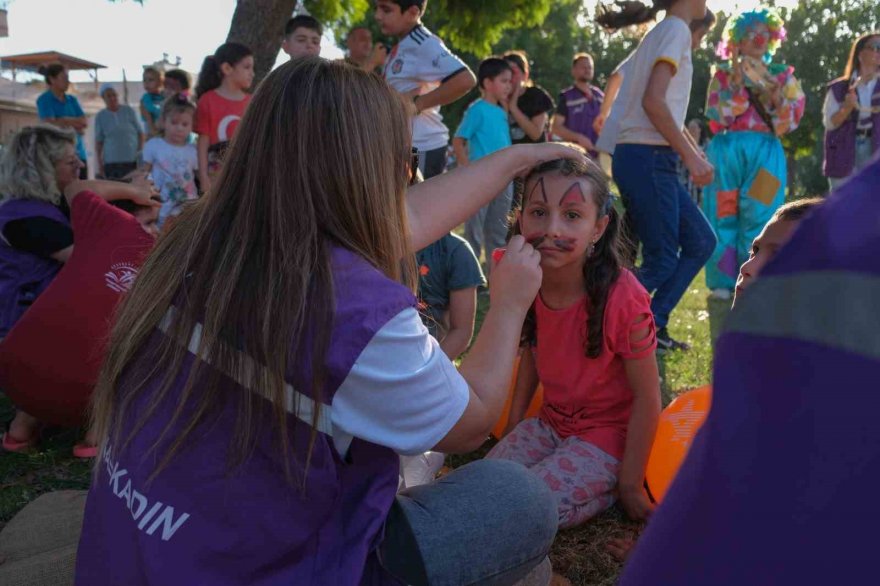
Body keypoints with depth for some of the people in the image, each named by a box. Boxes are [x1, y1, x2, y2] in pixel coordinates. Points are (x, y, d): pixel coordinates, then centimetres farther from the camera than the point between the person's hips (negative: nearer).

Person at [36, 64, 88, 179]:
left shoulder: (72, 100, 16)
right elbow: (51, 124, -12)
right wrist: (75, 125, -6)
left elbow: (85, 122, 5)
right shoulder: (44, 100, -1)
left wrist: (66, 120, -10)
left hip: (79, 154, 6)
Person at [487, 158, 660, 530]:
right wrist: (514, 425, 7)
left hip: (607, 435, -6)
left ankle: (606, 490, 6)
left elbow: (646, 396, -19)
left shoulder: (623, 299, -28)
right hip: (551, 423, 6)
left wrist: (629, 485, -14)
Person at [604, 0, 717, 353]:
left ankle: (651, 326, 15)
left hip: (647, 158, 9)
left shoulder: (663, 32, 22)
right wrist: (690, 155, -16)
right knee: (662, 261, -3)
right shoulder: (675, 29, -7)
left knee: (700, 242, 13)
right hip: (648, 159, -9)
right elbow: (653, 102, -20)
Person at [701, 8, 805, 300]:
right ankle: (723, 281, 6)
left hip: (765, 154, 1)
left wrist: (775, 96, -13)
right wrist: (737, 83, -10)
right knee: (724, 216, -2)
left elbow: (792, 120, 4)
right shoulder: (724, 74, 10)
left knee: (759, 218, -5)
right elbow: (717, 117, -3)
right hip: (727, 151, -1)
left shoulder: (783, 76, 13)